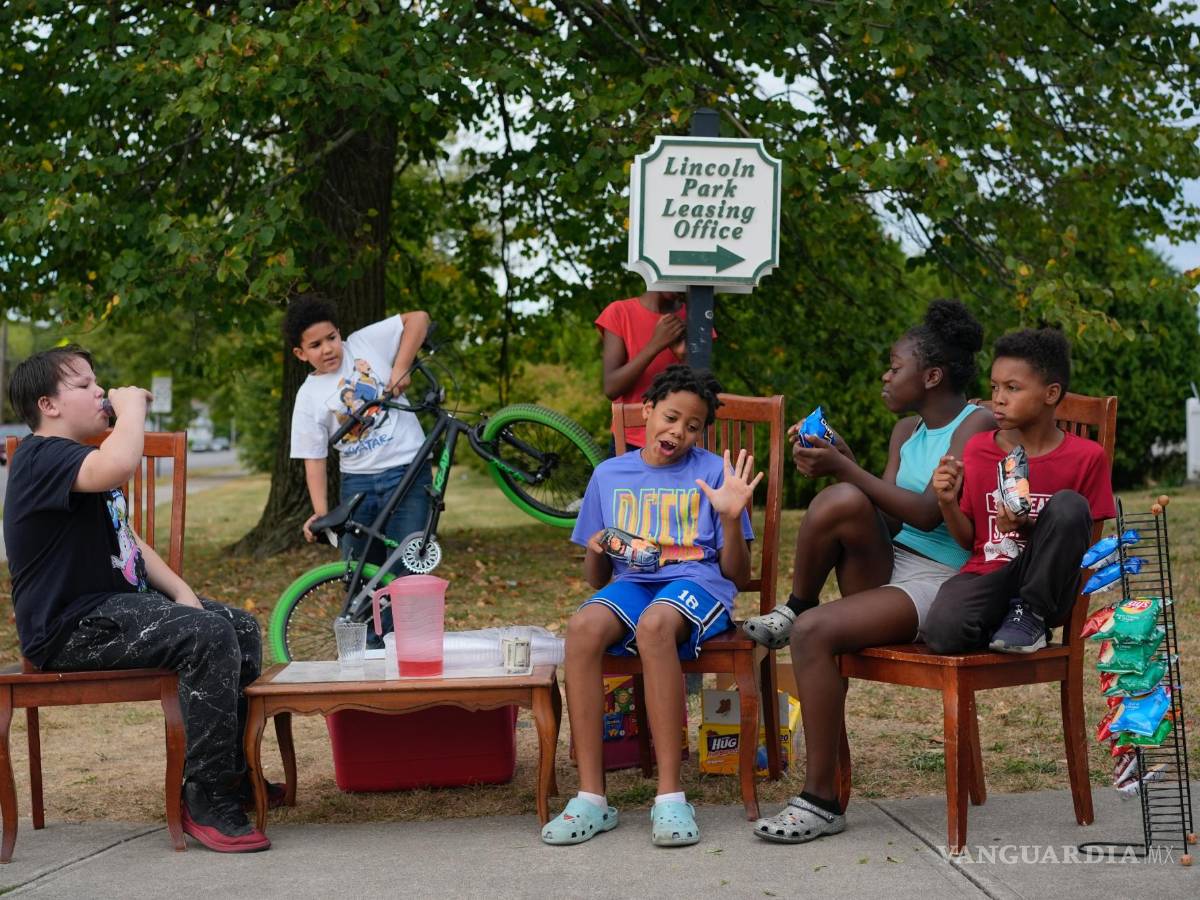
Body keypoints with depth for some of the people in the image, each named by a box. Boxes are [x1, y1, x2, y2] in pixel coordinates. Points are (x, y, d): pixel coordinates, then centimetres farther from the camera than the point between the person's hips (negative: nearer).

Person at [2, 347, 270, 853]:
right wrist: (132, 406, -20)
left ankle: (234, 773, 19)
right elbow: (119, 466, -39)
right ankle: (207, 802, -21)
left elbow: (126, 541, 22)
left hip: (117, 604, 11)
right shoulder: (42, 457, -16)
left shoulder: (78, 460, 21)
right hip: (72, 627, -11)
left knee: (242, 629, 7)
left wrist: (181, 592, 7)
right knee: (209, 637, -27)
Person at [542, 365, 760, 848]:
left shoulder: (714, 473, 9)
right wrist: (596, 551, -4)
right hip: (631, 582, 3)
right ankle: (590, 797, -31)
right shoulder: (609, 475, 17)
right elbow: (596, 578, 19)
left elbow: (738, 575, 7)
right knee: (582, 628, -33)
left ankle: (670, 797, -37)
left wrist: (732, 518, -10)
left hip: (696, 582, -3)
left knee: (654, 624, -39)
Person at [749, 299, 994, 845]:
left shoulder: (977, 426, -8)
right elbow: (885, 514, 9)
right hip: (886, 567, 6)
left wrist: (846, 469, -19)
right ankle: (794, 608, -2)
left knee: (814, 632, -29)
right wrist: (839, 471, -5)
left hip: (937, 583, -6)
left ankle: (822, 800, -21)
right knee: (843, 501, -26)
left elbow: (927, 514, -19)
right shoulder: (907, 430, 17)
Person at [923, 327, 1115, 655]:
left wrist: (1030, 529, -19)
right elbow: (969, 539, 12)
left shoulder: (1086, 457, -2)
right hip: (986, 575, 0)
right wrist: (948, 502, -9)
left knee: (1069, 505, -28)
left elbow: (1084, 542, -1)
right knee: (943, 633, -34)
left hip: (1044, 587, 0)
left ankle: (1031, 616, -13)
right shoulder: (977, 449, 8)